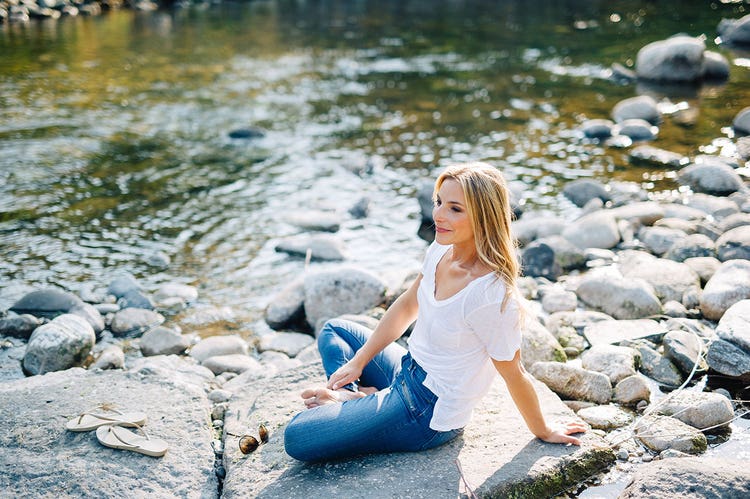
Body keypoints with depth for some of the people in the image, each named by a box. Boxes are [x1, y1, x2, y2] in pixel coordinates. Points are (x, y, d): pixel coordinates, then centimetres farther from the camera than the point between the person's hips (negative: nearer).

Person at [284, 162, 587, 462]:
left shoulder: (491, 295, -32)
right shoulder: (442, 250, -7)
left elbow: (514, 374, -17)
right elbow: (408, 306, 10)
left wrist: (544, 432, -4)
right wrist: (358, 361, 11)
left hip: (430, 413, -8)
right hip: (409, 369, 8)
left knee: (297, 438, -15)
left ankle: (357, 400, 8)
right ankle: (355, 395, 4)